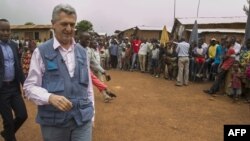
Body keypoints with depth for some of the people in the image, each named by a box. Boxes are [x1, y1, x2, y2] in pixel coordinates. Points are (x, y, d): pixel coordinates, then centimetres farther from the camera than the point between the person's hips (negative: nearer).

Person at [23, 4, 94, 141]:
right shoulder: (41, 52, -5)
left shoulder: (82, 52, 7)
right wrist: (50, 97, -24)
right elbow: (30, 86, -5)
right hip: (53, 122, -2)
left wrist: (91, 112, 10)